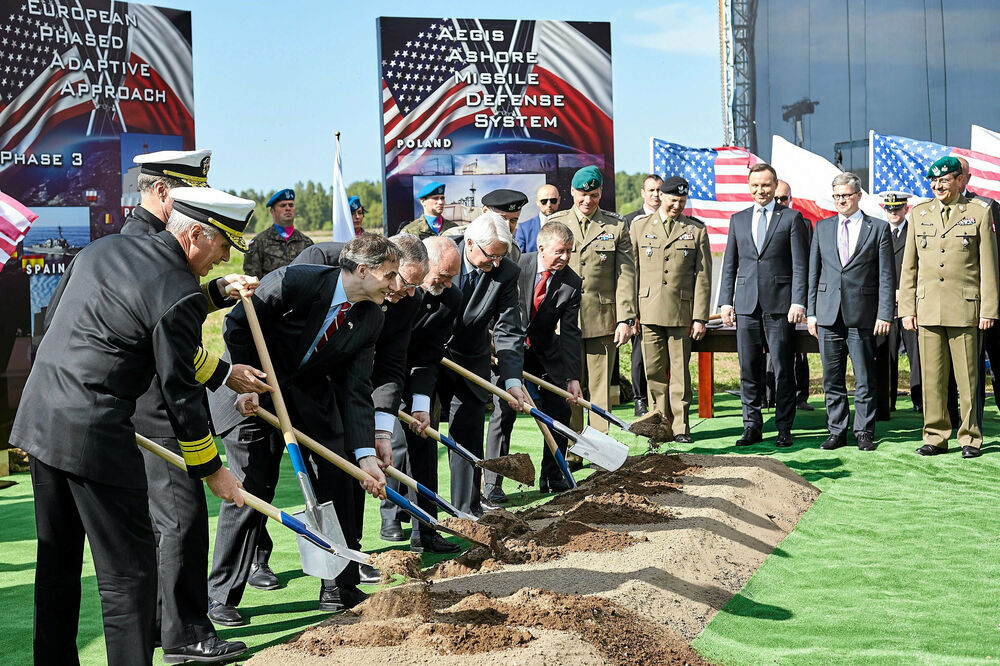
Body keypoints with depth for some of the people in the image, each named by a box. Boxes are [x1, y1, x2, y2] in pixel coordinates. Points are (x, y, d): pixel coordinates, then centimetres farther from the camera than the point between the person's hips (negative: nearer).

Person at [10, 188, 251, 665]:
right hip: (95, 435, -9)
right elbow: (181, 394, -9)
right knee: (128, 570, -1)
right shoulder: (180, 297, -12)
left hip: (40, 418, 9)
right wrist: (212, 469, 2)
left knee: (57, 562, 19)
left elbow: (52, 318, 21)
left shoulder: (100, 249, 11)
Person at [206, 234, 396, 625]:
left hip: (311, 395, 5)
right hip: (254, 391, -5)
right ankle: (222, 596, 6)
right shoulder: (293, 282, -26)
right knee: (249, 490, -8)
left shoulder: (371, 319, -9)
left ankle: (340, 589, 15)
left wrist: (365, 454, -17)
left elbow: (356, 390, -9)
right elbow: (237, 326, -15)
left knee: (337, 485, 1)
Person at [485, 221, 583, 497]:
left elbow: (570, 333, -11)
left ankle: (551, 477, 18)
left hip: (545, 352, 3)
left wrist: (573, 378, -17)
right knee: (504, 411, -11)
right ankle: (492, 483, -4)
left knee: (560, 410, 1)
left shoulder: (572, 283, -11)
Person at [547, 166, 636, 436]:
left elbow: (626, 274, 1)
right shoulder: (555, 223, 8)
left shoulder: (616, 226, 5)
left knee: (601, 387, 2)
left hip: (603, 320, -1)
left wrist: (625, 319, -7)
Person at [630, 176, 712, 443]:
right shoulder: (640, 226, 10)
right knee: (654, 370, 3)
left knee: (680, 371, 1)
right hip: (649, 311, 1)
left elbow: (703, 276, 4)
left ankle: (680, 427, 9)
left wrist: (700, 317, -3)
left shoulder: (697, 230, 6)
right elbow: (631, 271, 10)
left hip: (682, 312, -1)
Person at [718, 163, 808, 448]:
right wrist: (726, 301, 6)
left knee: (783, 369, 0)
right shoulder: (738, 220, 14)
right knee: (749, 369, 5)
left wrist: (798, 302, -11)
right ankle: (752, 426, 14)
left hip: (780, 305, -3)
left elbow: (800, 264, -2)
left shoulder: (791, 218, 2)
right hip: (746, 304, 3)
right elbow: (729, 264, 15)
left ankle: (784, 429, 7)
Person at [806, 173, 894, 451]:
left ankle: (864, 433, 11)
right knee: (832, 379, 6)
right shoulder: (822, 227, 12)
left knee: (865, 380, 2)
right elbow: (813, 273, 13)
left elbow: (886, 276, 0)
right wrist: (811, 313, 6)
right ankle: (837, 431, 15)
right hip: (828, 314, 3)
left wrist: (884, 314, -7)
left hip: (862, 315, -3)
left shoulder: (878, 228, 3)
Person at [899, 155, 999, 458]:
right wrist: (907, 309, 7)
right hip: (927, 310, 3)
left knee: (968, 377, 0)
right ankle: (935, 437, 12)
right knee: (931, 376, 4)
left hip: (965, 308, -3)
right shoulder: (919, 214, 13)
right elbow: (909, 266, 13)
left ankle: (971, 438, 9)